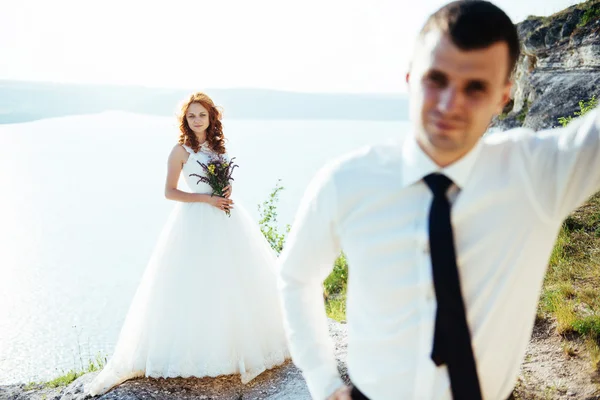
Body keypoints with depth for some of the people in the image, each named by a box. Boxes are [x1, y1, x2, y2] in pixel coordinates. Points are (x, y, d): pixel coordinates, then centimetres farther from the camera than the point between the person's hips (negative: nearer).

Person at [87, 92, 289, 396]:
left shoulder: (218, 145, 10)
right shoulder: (181, 150, -7)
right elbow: (169, 192, -10)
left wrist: (227, 191, -1)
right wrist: (207, 198, -17)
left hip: (226, 217, 6)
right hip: (197, 221, -6)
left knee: (234, 282, 12)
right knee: (198, 285, -2)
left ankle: (236, 342, 29)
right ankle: (200, 349, 13)